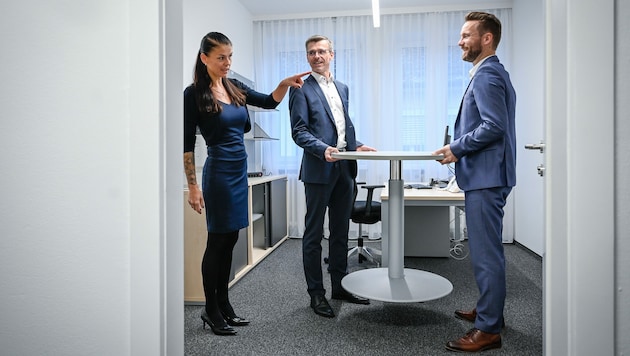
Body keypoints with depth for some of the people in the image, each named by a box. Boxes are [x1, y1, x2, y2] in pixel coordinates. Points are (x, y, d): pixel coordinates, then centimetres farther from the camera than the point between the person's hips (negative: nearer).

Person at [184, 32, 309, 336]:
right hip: (219, 171, -7)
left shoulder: (235, 87, 10)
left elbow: (269, 102, 10)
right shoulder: (194, 94, -9)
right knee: (218, 241, 1)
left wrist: (284, 84, -10)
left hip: (239, 170, 7)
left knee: (230, 241, 12)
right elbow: (187, 144, -10)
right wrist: (193, 186, -13)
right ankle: (211, 311, 17)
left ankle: (224, 306, 25)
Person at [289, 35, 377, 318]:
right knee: (314, 234, 4)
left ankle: (340, 286, 28)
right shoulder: (302, 89, -3)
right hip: (319, 170, -6)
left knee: (340, 232, 15)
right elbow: (299, 131, -10)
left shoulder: (342, 88, 17)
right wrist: (323, 149, -25)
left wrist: (356, 145, 5)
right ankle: (316, 293, 15)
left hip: (344, 168, 7)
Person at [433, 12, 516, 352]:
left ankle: (488, 329, 6)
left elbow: (494, 126, -23)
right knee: (487, 249, 19)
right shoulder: (492, 73, 19)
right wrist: (460, 146, 15)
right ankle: (489, 309, 33)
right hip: (486, 176, 11)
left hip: (486, 177, -11)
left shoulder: (486, 75, -13)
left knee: (486, 252, -4)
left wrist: (458, 148, -13)